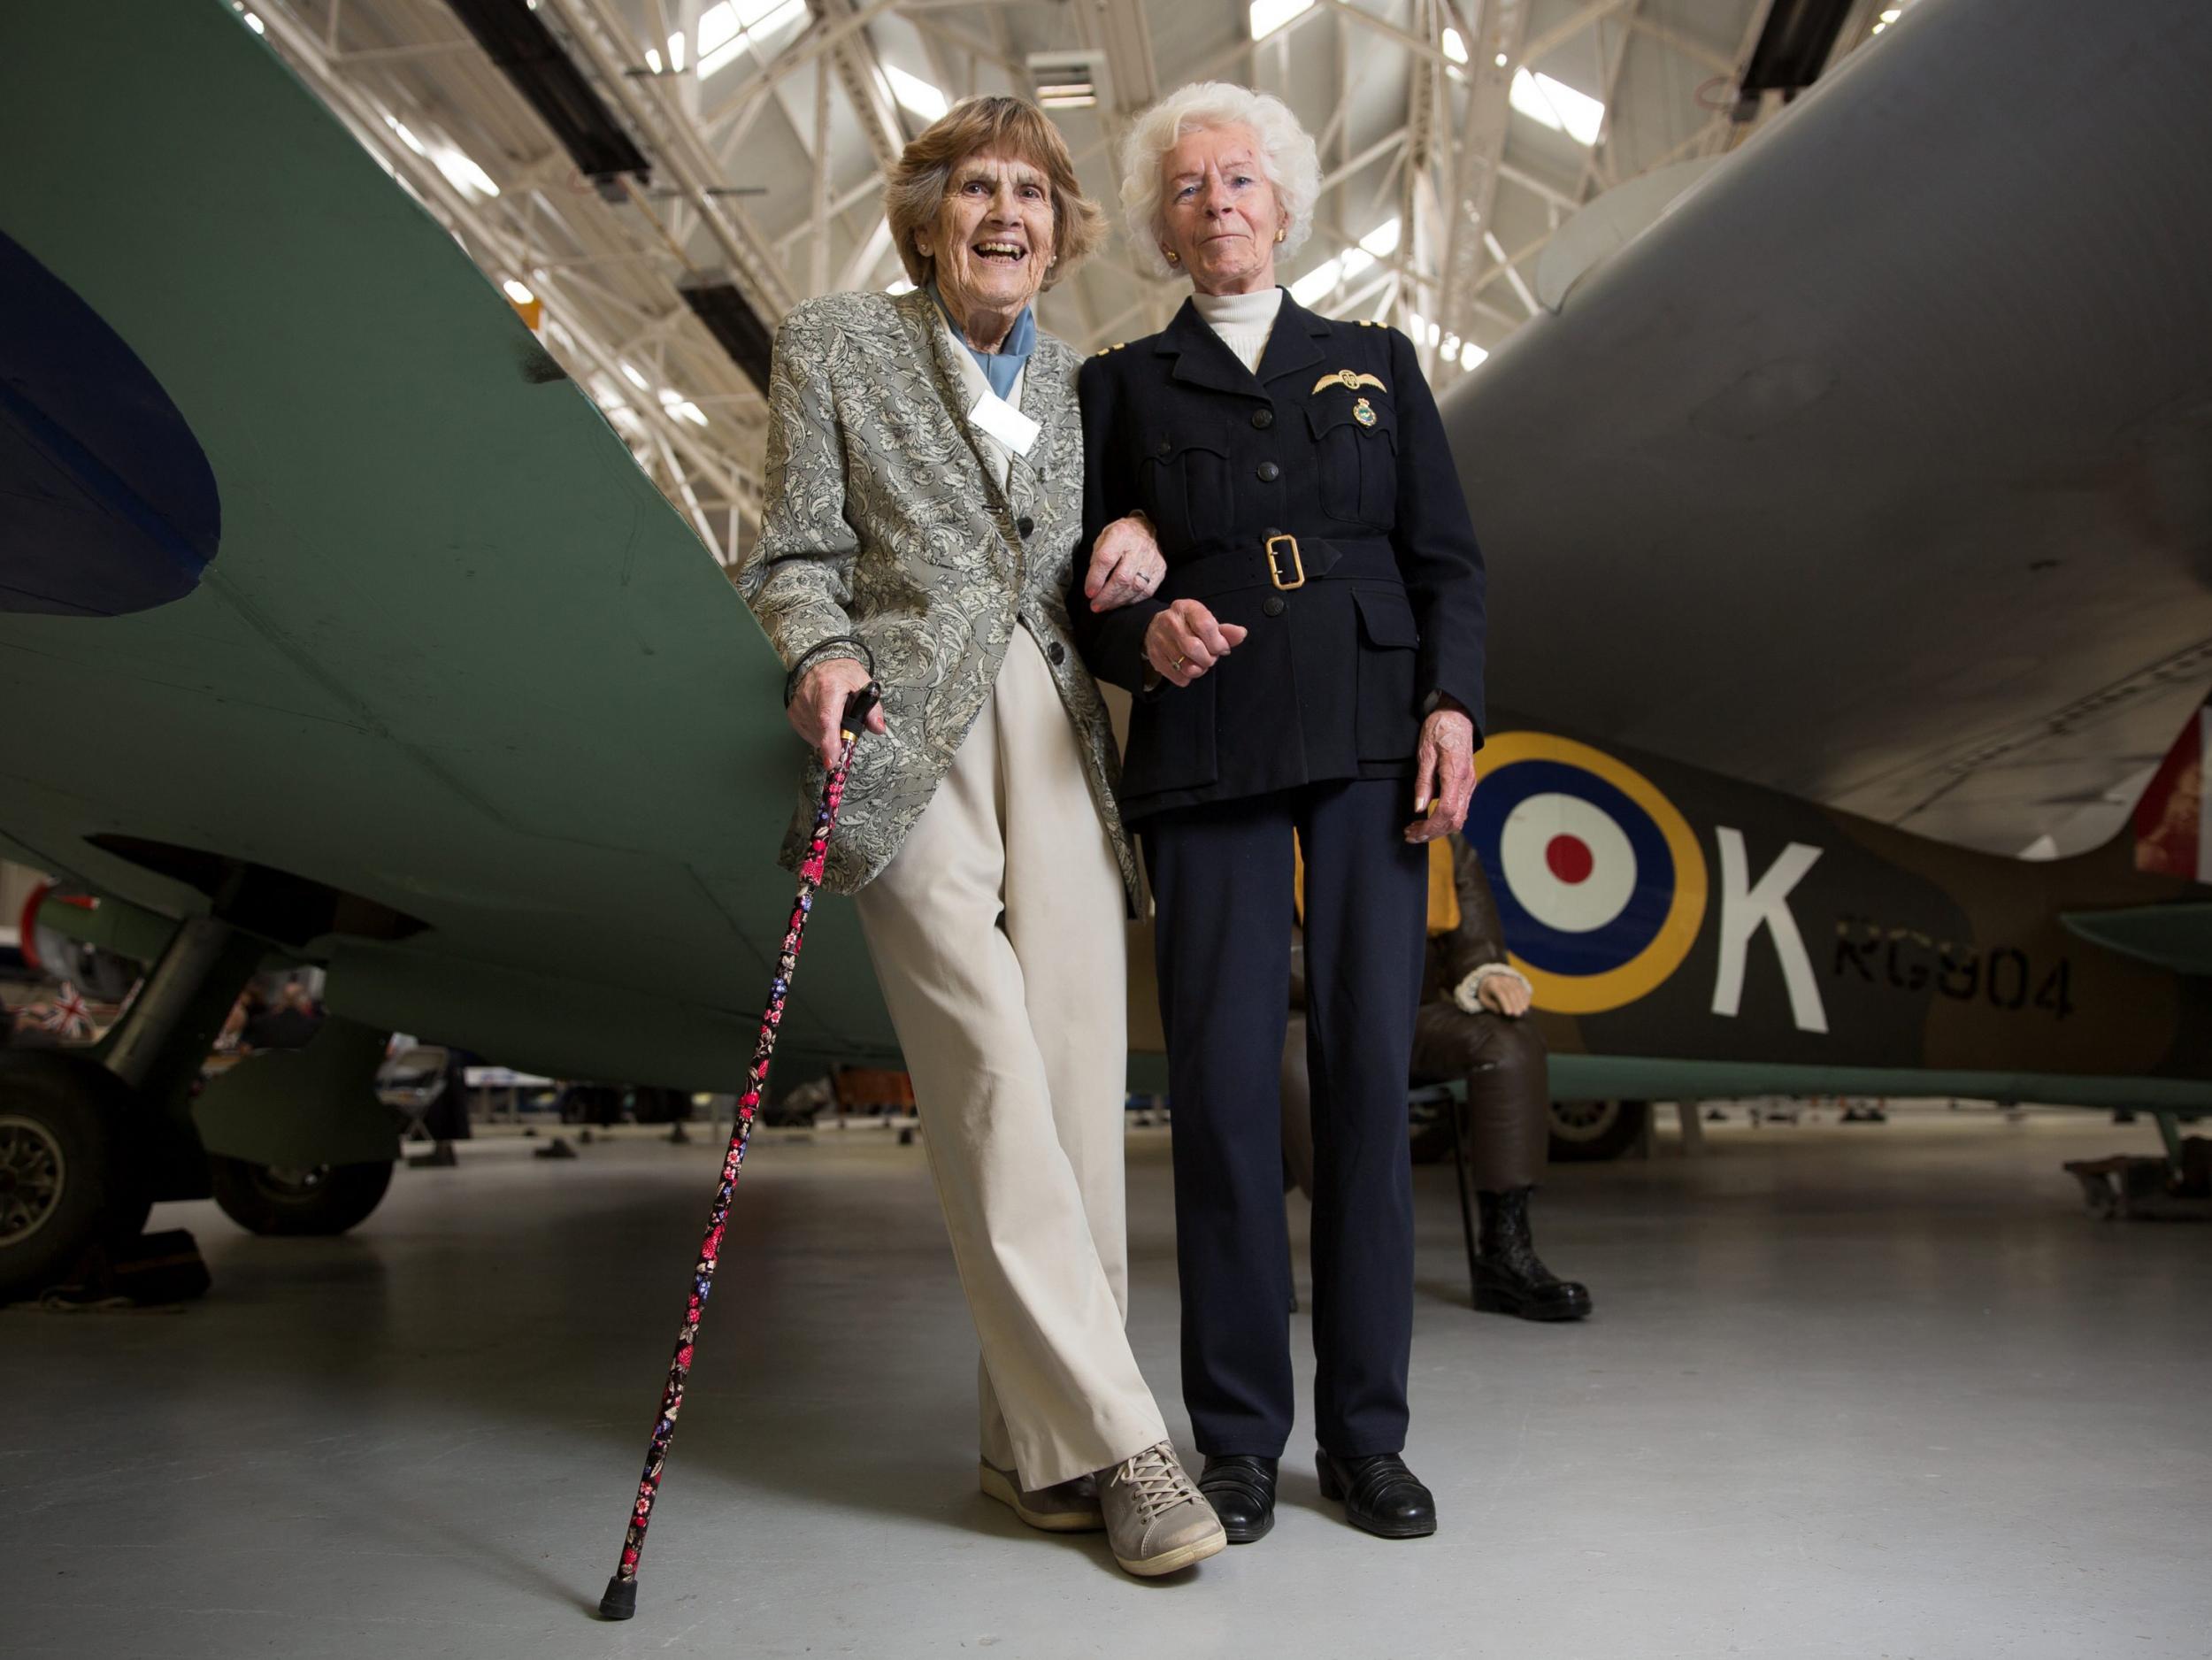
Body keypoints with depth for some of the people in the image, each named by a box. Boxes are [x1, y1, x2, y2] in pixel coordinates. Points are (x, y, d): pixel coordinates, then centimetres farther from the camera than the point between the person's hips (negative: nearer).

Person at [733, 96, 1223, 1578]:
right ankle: (1118, 1441, -5)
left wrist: (1137, 542, 4)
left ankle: (1041, 1445, 10)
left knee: (1079, 1093, -2)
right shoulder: (835, 347, 11)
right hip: (913, 746, -4)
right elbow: (795, 555, 6)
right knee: (998, 1097, -13)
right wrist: (823, 655, -14)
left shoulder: (1082, 383, 20)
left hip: (1057, 747, 4)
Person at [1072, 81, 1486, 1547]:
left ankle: (1368, 1432, 10)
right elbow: (1092, 591, 8)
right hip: (1208, 752, -1)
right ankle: (1239, 1435, 8)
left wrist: (1452, 707, -4)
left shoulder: (1377, 362, 18)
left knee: (1371, 1062, -2)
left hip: (1371, 740, 1)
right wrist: (1146, 636, -14)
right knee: (1225, 1076, -5)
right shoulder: (1124, 385, 14)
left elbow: (1449, 558, 12)